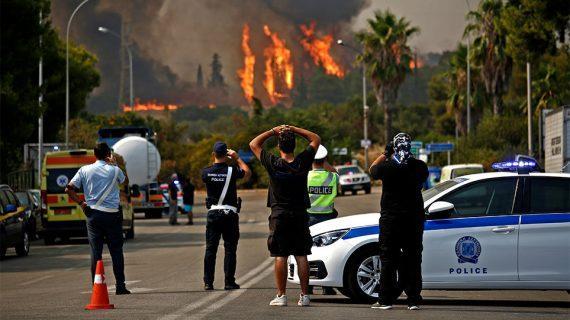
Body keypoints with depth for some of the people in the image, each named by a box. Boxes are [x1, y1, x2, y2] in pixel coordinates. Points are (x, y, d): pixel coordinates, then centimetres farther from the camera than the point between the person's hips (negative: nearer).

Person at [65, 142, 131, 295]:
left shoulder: (85, 170, 1)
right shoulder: (114, 170, -3)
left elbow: (69, 189, -3)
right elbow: (123, 180, 20)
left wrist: (81, 202, 4)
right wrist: (114, 164, 21)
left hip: (93, 214, 1)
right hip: (112, 214, -1)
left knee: (96, 252, 3)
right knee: (116, 251, 6)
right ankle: (120, 285, 5)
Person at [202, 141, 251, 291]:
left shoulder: (206, 172, -4)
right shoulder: (232, 170, -9)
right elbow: (248, 173, 8)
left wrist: (217, 161, 21)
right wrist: (237, 158, 14)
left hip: (213, 213, 2)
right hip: (230, 214, -2)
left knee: (210, 249, 5)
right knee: (230, 249, 3)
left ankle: (208, 282, 2)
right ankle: (229, 282, 1)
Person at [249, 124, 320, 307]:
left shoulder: (273, 164, -10)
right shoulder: (303, 163, -5)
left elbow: (254, 144, 3)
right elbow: (316, 139, 10)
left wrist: (273, 131, 2)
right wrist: (294, 129, 4)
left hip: (279, 215, -2)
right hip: (300, 215, 2)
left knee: (280, 256, 0)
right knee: (301, 256, 4)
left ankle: (281, 295, -1)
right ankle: (304, 295, 3)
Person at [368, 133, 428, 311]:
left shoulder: (386, 167, -12)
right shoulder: (419, 167, -4)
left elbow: (372, 170, 9)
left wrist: (385, 154, 15)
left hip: (391, 218, -2)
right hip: (414, 218, 2)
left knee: (388, 259, 5)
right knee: (413, 259, 8)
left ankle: (385, 299, 4)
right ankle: (414, 299, 7)